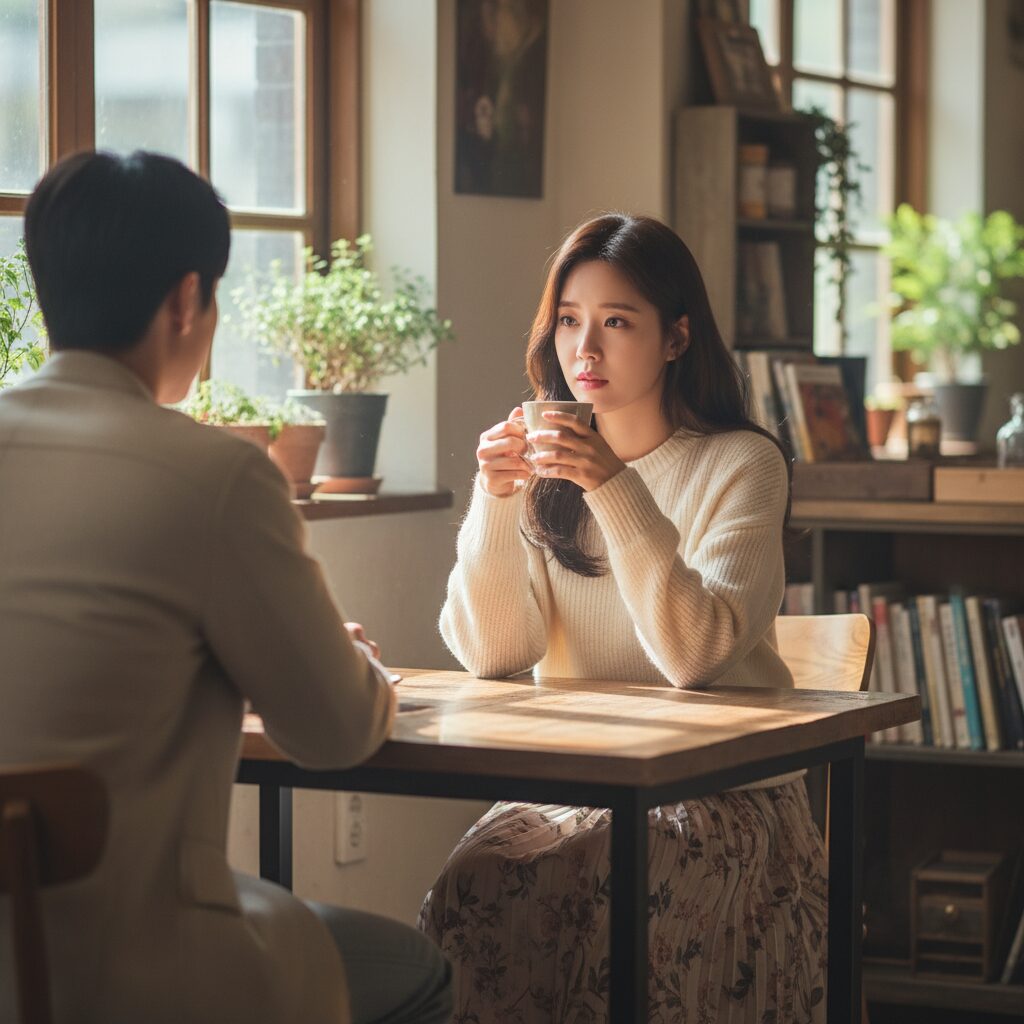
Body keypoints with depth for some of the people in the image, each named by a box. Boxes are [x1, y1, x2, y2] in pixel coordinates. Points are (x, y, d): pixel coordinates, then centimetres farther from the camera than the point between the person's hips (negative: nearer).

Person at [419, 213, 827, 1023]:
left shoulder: (740, 465, -3)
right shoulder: (545, 469, 10)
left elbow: (694, 652, -18)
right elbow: (490, 654, -2)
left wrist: (617, 490, -25)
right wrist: (494, 500, -15)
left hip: (725, 796, -3)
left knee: (611, 900, -32)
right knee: (474, 887, -26)